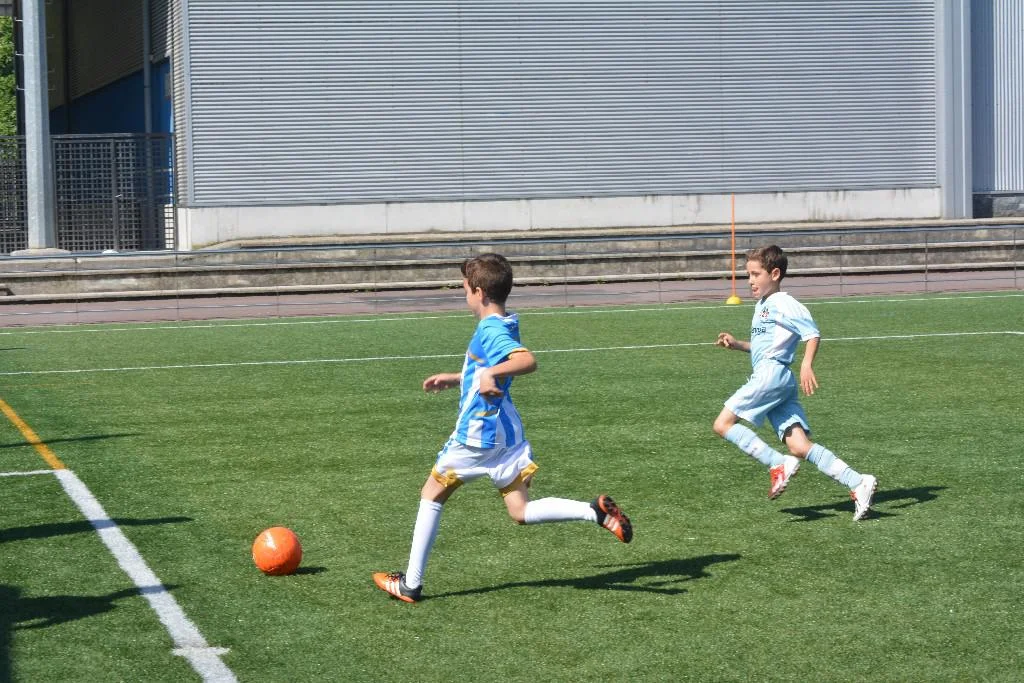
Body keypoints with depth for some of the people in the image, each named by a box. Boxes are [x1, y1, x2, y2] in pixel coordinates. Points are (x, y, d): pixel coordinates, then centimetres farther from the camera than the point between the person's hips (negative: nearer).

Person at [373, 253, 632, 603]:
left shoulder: (490, 331, -18)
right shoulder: (504, 326, 11)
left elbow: (528, 361, -36)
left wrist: (490, 373, -44)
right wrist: (455, 378, 33)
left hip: (477, 433, -8)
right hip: (508, 432, 8)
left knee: (431, 495, 9)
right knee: (522, 512, 5)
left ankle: (410, 584, 15)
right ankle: (596, 511, -15)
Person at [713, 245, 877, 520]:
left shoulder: (783, 304, -6)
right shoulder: (762, 306, 24)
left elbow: (813, 334, -14)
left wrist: (807, 365, -28)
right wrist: (736, 344, 21)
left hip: (771, 373, -9)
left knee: (723, 424, -9)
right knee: (799, 447, -2)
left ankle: (779, 466, -16)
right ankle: (858, 484, -10)